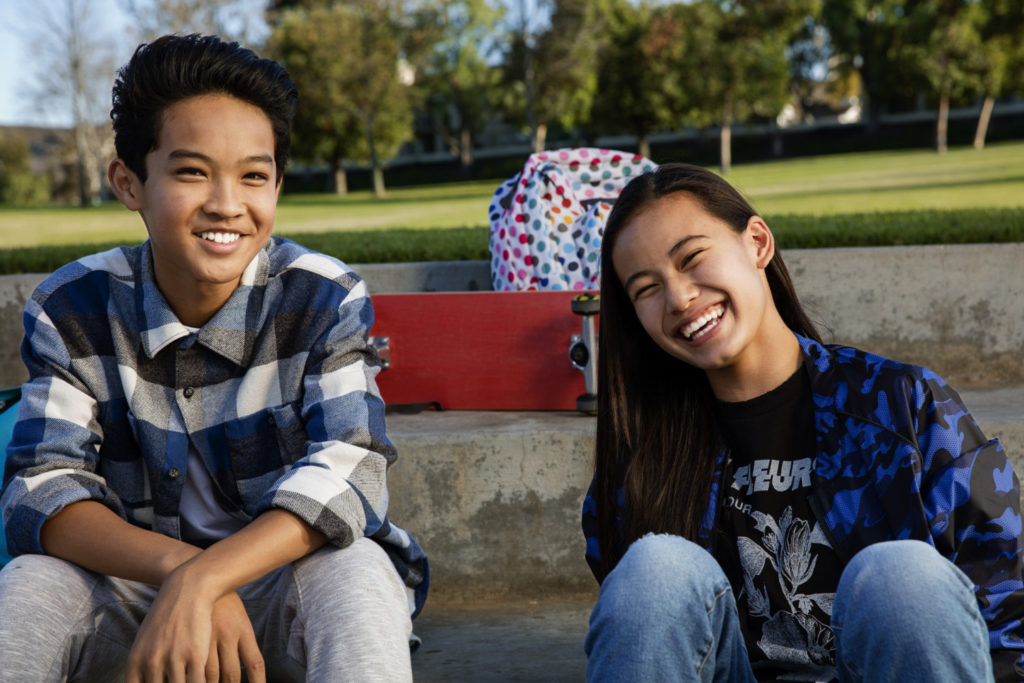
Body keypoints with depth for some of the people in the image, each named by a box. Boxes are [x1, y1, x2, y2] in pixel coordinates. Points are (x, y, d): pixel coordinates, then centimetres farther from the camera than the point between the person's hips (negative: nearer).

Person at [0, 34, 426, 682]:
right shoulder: (72, 308, -5)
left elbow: (345, 476, -24)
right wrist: (175, 566, -34)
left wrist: (199, 580, -39)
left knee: (356, 577, -35)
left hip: (286, 577, -2)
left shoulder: (327, 302, -12)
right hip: (135, 580, 3)